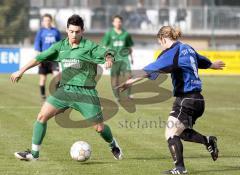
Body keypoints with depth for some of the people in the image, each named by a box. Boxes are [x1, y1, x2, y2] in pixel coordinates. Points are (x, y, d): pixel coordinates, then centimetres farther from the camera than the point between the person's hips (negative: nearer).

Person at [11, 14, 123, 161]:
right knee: (42, 116, -7)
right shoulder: (60, 46, 5)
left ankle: (114, 145, 30)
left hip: (85, 92, -4)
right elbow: (40, 58, 10)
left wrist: (108, 59, -45)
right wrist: (22, 71, 9)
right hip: (65, 89, 4)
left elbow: (106, 54, -21)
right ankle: (34, 153, 2)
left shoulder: (90, 47, -8)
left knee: (99, 127, -2)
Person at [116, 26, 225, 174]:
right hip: (198, 99, 9)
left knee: (171, 133, -6)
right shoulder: (188, 49, 14)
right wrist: (213, 65, 57)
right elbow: (202, 61, 35)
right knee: (181, 132, 22)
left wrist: (133, 80, -25)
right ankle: (209, 141, 19)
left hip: (186, 100, -9)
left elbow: (152, 69, -21)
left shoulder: (173, 52, -12)